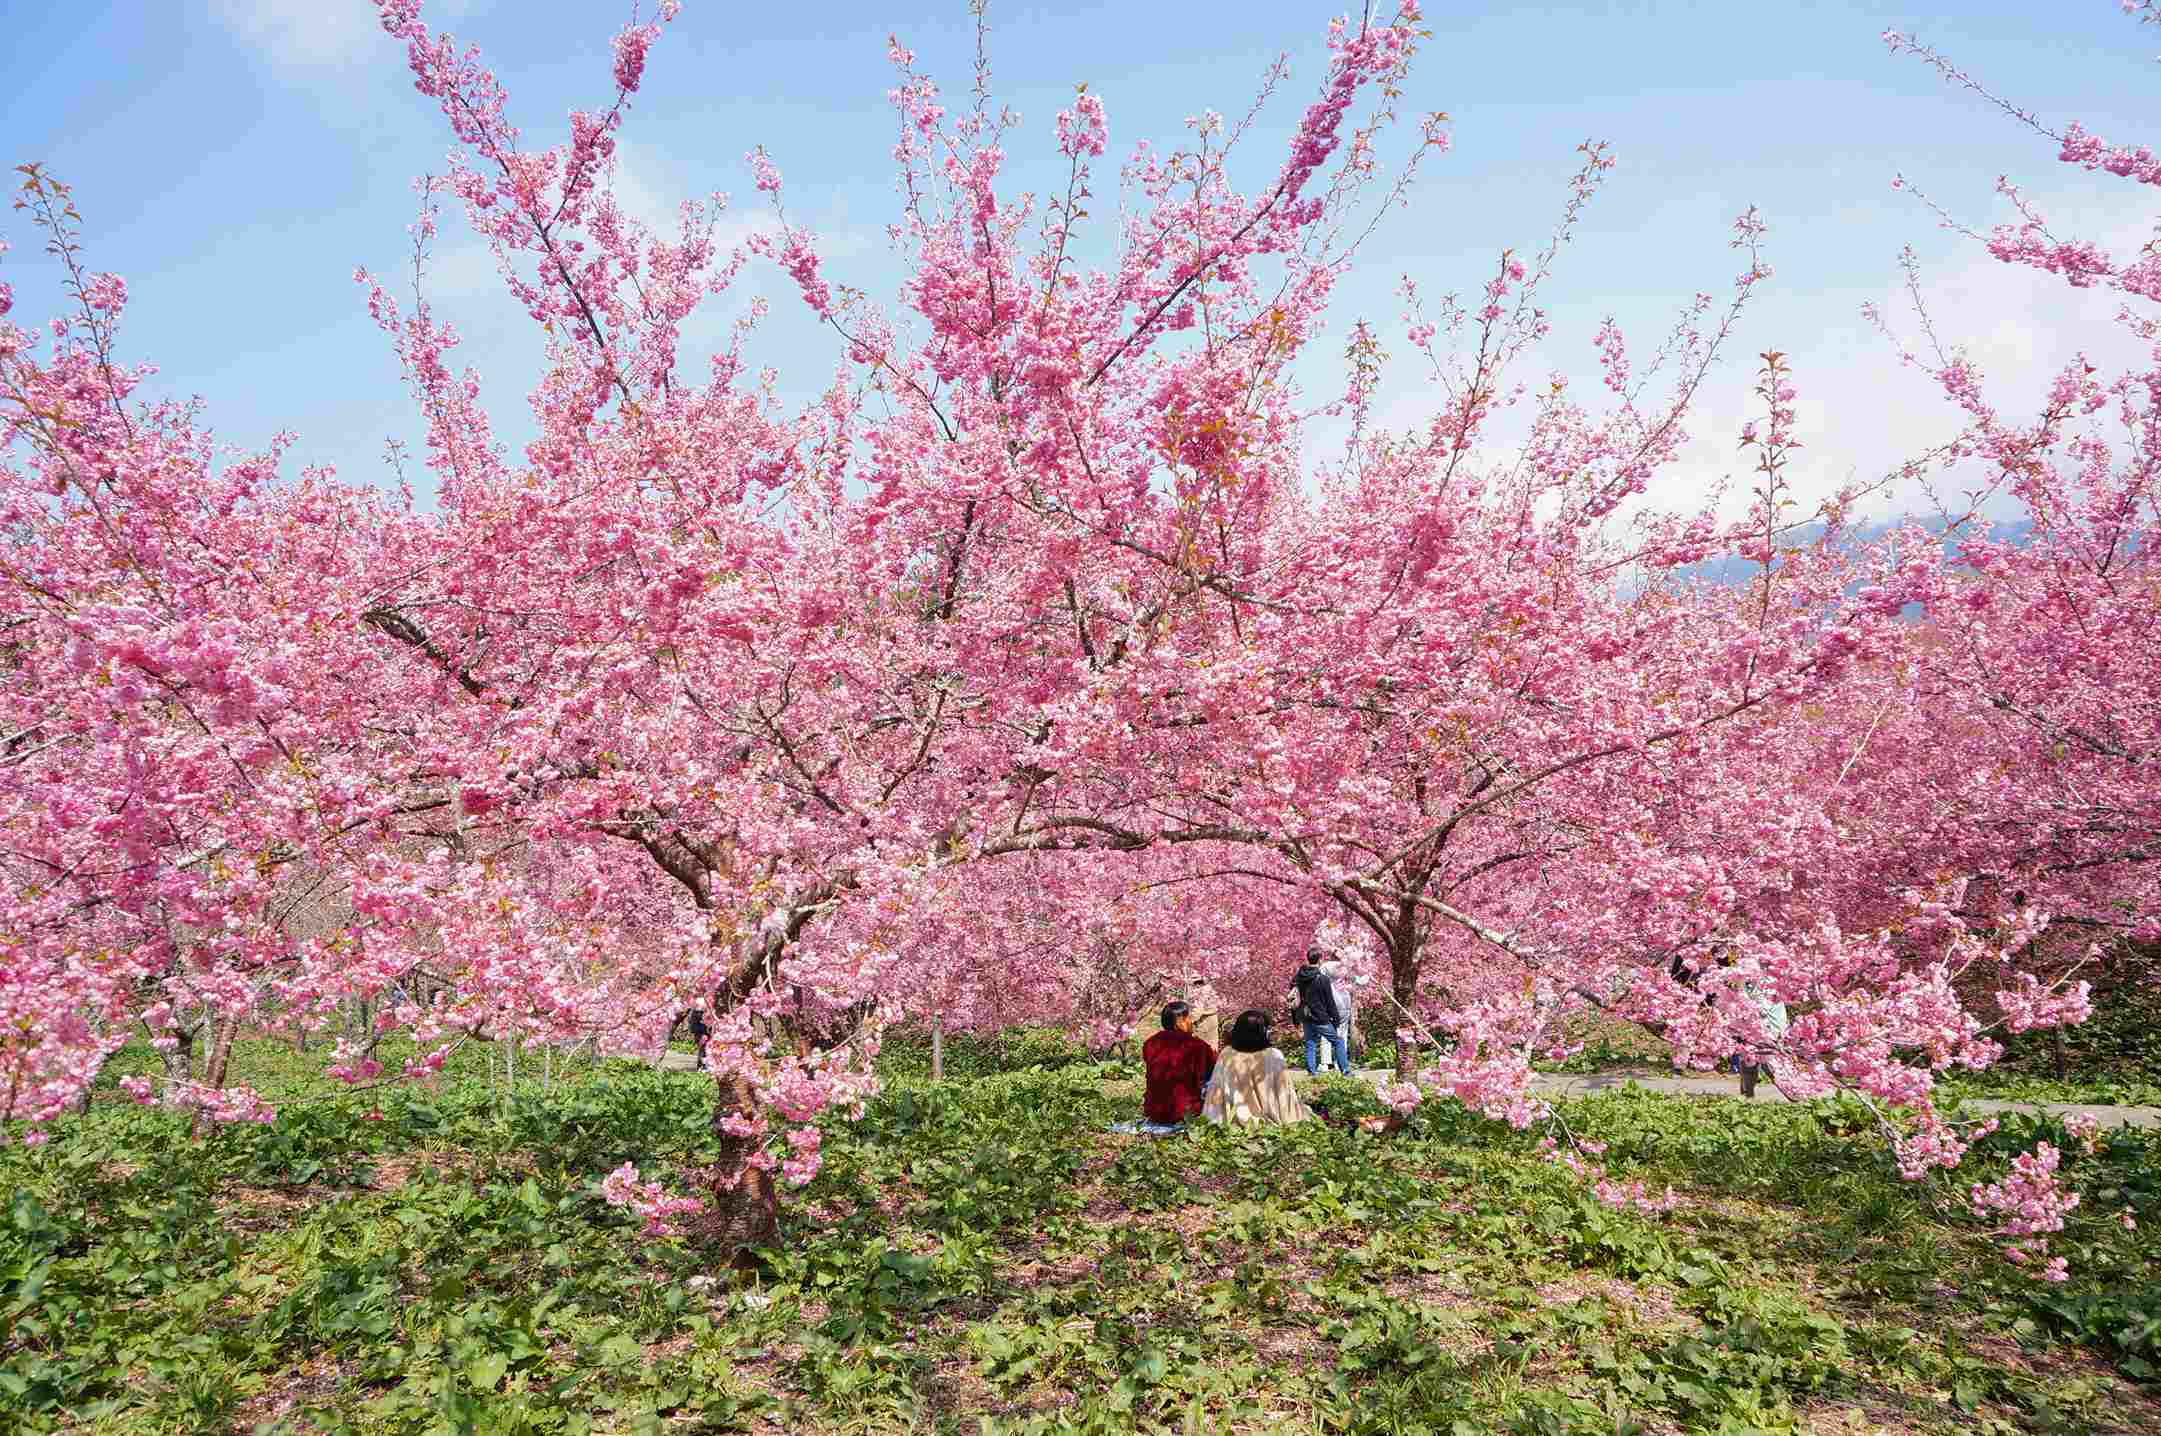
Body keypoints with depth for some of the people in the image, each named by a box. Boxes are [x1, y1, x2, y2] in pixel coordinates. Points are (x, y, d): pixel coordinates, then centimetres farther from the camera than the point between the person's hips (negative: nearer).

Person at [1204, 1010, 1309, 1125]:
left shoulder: (1227, 1055, -8)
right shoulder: (1274, 1056, -15)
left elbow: (1215, 1093, 1)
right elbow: (1285, 1093, -9)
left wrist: (1215, 1124, 13)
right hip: (1268, 1123, -3)